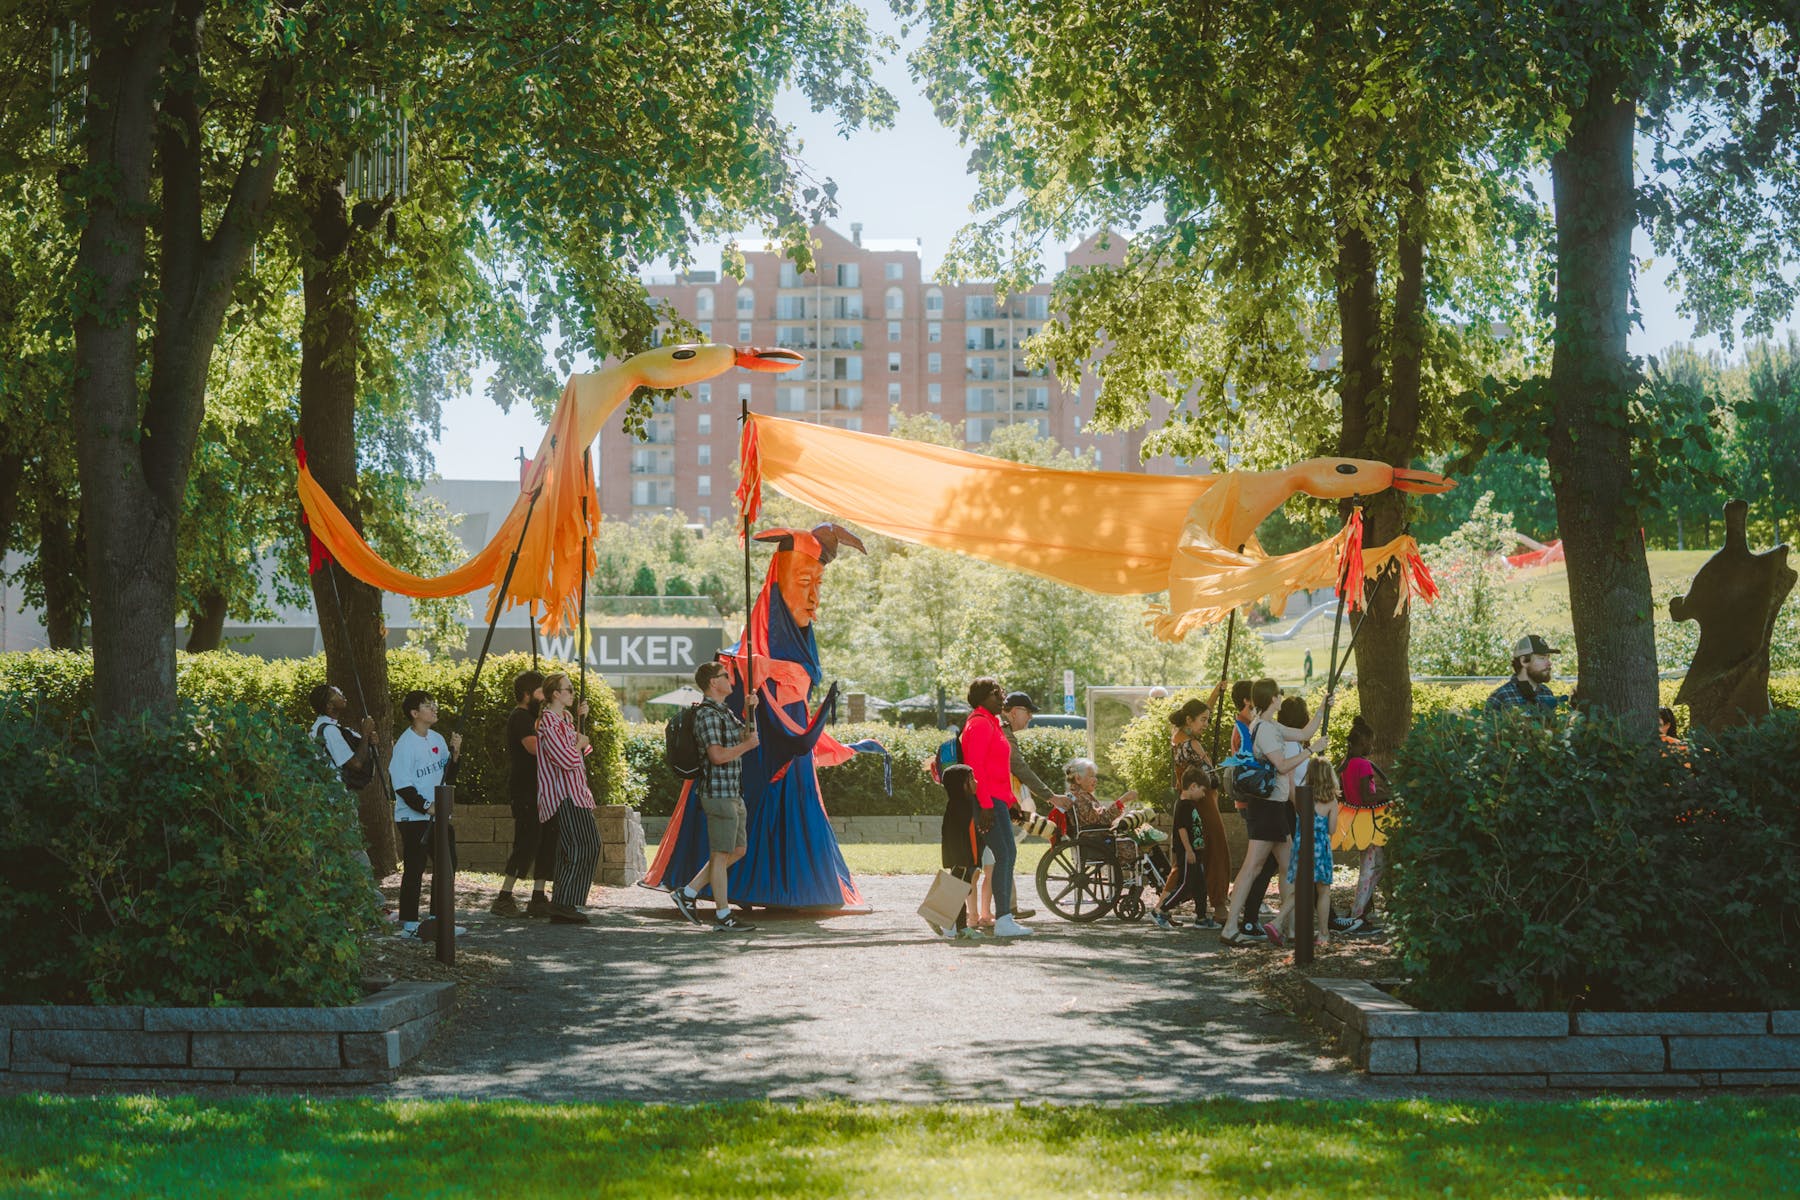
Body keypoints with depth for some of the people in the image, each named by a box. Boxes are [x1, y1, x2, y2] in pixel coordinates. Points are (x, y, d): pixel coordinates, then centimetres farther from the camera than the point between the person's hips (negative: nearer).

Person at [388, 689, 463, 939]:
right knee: (414, 870, -4)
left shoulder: (437, 739, 9)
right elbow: (402, 787, -17)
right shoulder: (405, 745, -14)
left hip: (439, 815, 8)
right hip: (414, 818, -8)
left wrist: (454, 752, -1)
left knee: (448, 864, 12)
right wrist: (426, 807, -21)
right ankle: (409, 924, 2)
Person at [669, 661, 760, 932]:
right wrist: (746, 746, -11)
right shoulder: (707, 714, -14)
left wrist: (752, 710, 12)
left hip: (733, 794, 10)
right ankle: (723, 916, 2)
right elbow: (717, 755, -24)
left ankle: (688, 892, 19)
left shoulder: (725, 712, 17)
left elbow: (749, 735, 26)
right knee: (721, 854, -4)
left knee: (737, 851, 15)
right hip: (718, 794, -10)